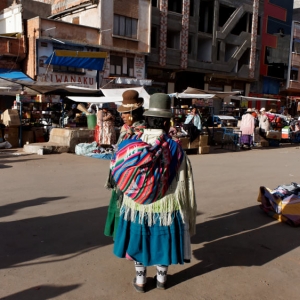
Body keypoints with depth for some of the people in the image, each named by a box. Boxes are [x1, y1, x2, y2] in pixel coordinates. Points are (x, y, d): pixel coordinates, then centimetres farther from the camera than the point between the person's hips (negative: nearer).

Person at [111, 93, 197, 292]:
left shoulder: (131, 147, -13)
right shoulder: (175, 149, -16)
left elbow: (121, 177, -7)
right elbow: (184, 185, -10)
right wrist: (187, 212, 2)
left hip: (137, 207, 1)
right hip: (166, 208, -1)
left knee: (140, 242, 19)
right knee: (163, 243, 19)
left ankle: (140, 280, 32)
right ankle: (161, 278, 36)